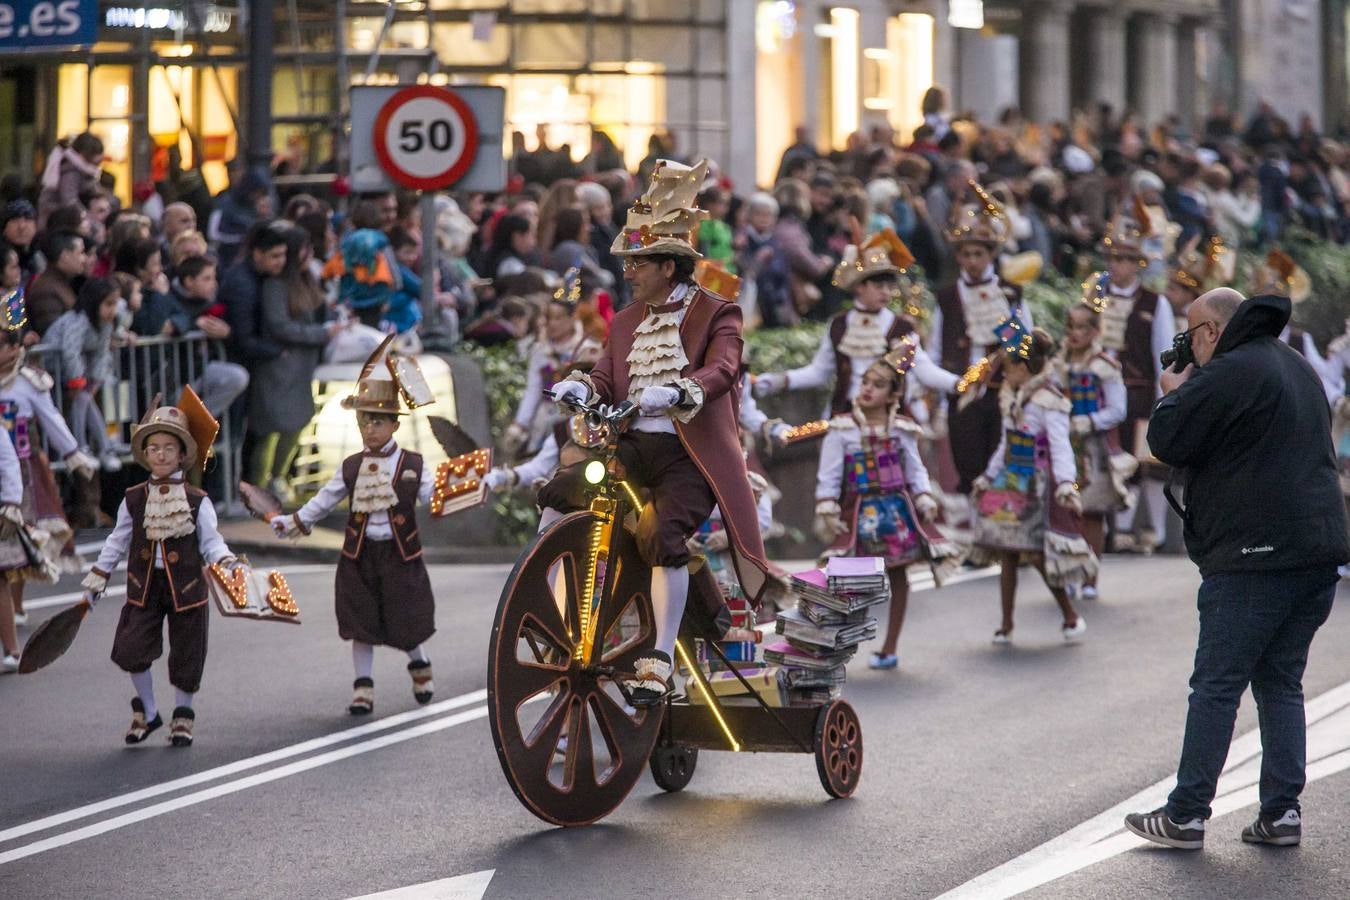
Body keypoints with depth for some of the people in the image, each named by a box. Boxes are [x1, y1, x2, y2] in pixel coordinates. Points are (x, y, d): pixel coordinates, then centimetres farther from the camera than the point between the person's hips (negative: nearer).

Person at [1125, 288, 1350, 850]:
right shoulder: (1298, 368, 19)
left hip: (1254, 556, -9)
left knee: (1215, 686, -4)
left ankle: (1186, 816, -1)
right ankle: (1281, 812, 8)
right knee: (1281, 683, 12)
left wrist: (1175, 394, 7)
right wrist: (1190, 394, 20)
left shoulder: (1230, 373, -11)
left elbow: (1167, 440, -12)